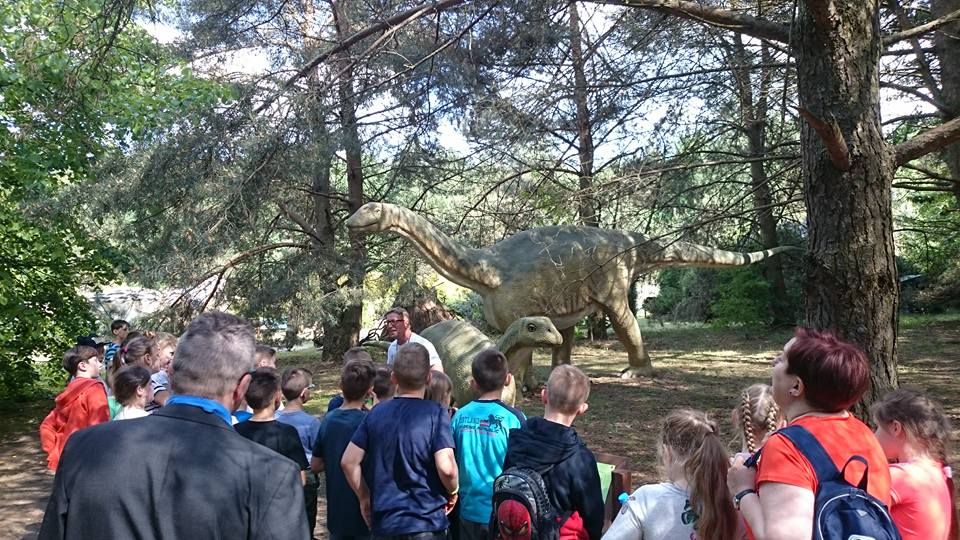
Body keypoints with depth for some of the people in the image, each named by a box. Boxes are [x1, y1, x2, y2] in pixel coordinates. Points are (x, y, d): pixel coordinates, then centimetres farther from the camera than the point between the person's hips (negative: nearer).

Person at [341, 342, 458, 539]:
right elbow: (445, 467, -21)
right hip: (427, 524, -3)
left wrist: (364, 498, 13)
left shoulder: (376, 413, 1)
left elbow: (349, 461, 1)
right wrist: (453, 492, -2)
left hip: (383, 522, 4)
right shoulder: (435, 413, -12)